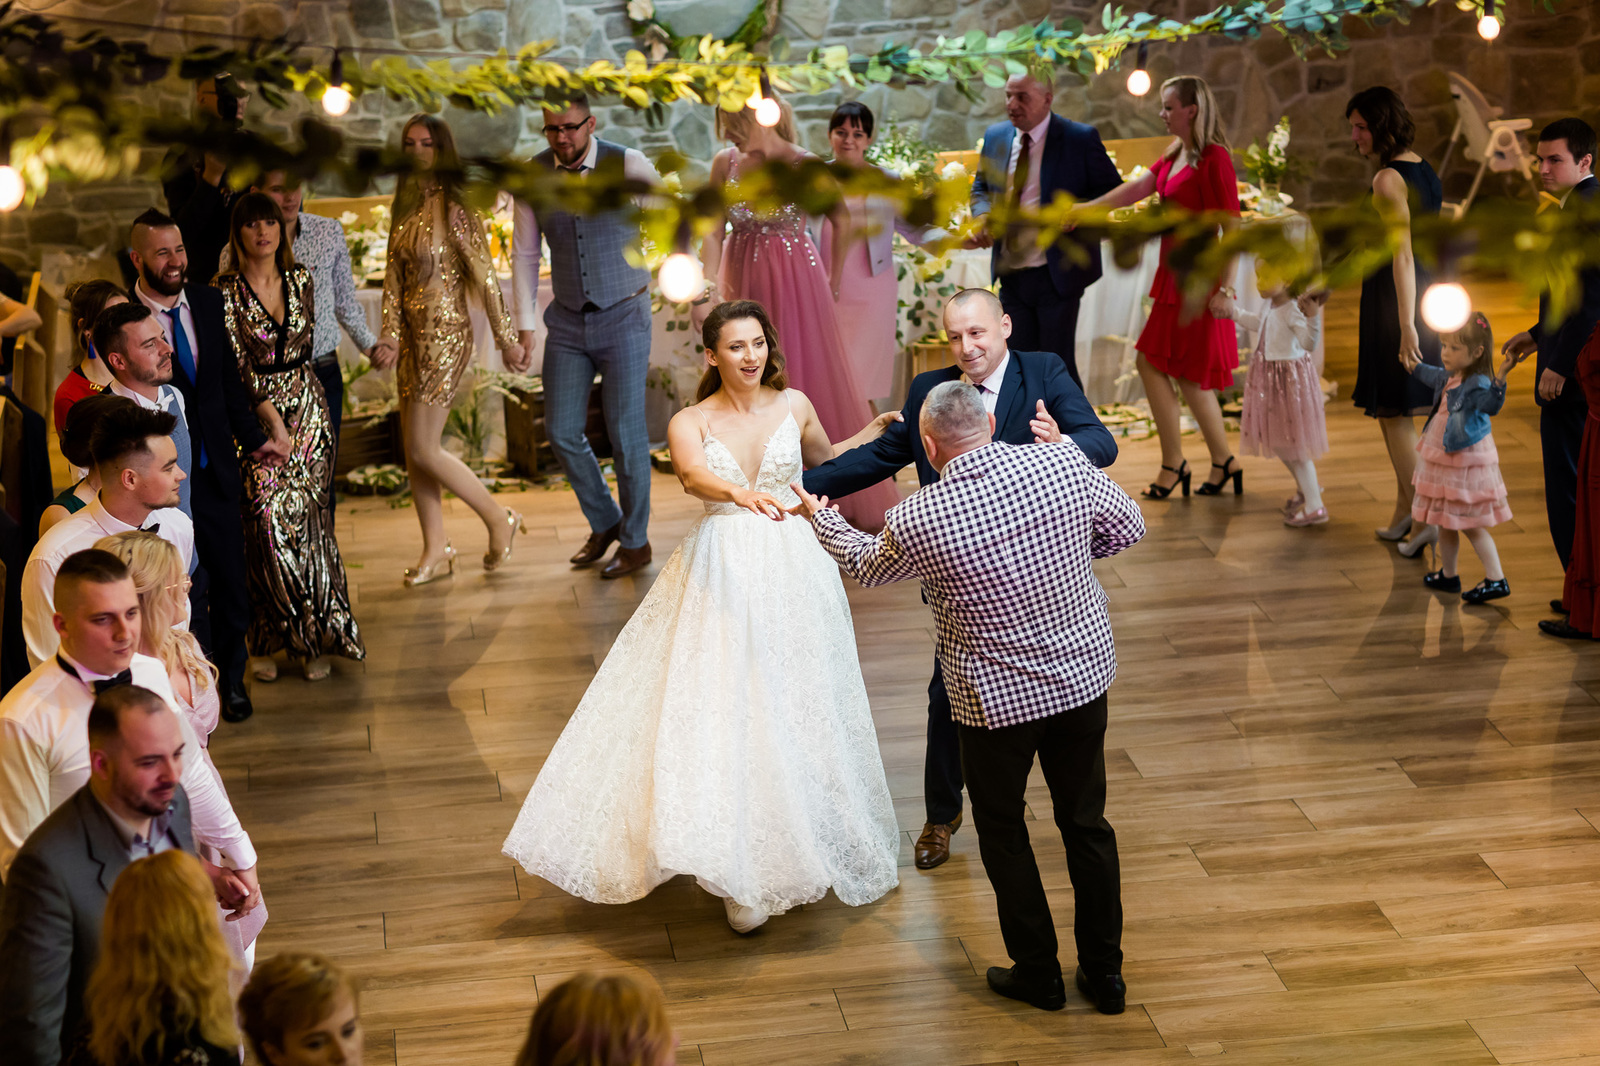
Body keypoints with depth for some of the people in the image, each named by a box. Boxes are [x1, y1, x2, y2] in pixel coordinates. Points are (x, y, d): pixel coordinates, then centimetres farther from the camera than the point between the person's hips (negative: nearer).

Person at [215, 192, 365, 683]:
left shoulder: (299, 278, 7)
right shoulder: (226, 291, -6)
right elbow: (235, 364, -7)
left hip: (306, 406, 3)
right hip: (254, 409, -3)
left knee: (309, 519, 2)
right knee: (267, 521, -7)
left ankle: (311, 638, 10)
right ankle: (266, 641, 5)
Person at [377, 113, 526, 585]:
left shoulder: (455, 206, -13)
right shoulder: (406, 205, 9)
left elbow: (484, 275, -11)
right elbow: (394, 275, 10)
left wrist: (505, 337, -9)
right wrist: (390, 333, 1)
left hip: (445, 332, -8)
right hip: (413, 333, 8)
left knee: (424, 449, -6)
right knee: (413, 450, 10)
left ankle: (498, 519, 11)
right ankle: (436, 551, 19)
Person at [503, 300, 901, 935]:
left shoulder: (794, 405, 5)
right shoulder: (690, 423, -2)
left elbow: (825, 459, 26)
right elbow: (693, 476, -26)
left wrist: (877, 432, 13)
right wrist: (739, 492, -46)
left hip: (792, 572, 2)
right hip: (722, 575, -2)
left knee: (795, 708, 7)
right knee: (719, 709, -7)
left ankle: (798, 851, 25)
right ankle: (743, 871, 0)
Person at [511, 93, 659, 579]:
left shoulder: (626, 165, -11)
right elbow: (524, 254, 6)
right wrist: (525, 325, 3)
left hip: (623, 316, -4)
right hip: (568, 321, 4)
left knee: (625, 430, -1)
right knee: (561, 431, 4)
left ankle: (635, 542, 16)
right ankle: (604, 522, 27)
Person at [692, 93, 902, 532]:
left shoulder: (806, 167, -12)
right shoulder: (725, 163, -3)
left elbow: (842, 220, 2)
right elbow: (713, 233, -1)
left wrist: (833, 282, 8)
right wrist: (705, 293, -9)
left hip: (795, 286, -3)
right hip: (743, 285, 4)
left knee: (812, 381, 2)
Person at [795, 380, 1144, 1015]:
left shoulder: (915, 520, -19)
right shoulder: (1063, 463, -13)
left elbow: (867, 567, 4)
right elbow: (1128, 527, 3)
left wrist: (821, 518, 24)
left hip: (997, 695, -3)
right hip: (1085, 670, 4)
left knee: (1003, 830, 18)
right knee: (1087, 821, 18)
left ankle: (1037, 974, 30)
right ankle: (1104, 973, 29)